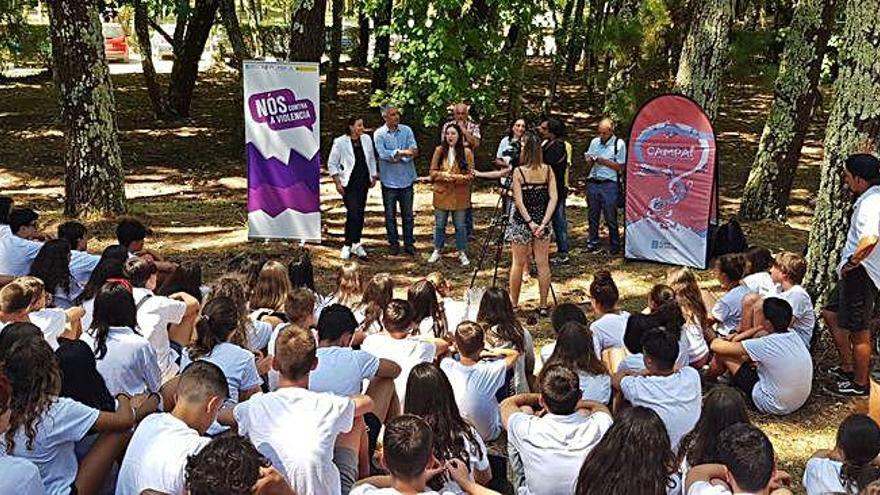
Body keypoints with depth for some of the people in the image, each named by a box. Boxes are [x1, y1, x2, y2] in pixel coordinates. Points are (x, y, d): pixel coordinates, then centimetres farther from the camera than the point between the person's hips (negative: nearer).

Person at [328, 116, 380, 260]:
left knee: (360, 213, 8)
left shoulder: (366, 139, 4)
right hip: (348, 184, -5)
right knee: (353, 213, -12)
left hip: (363, 182, 5)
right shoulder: (340, 142, -10)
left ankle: (356, 244, 19)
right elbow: (332, 164, -4)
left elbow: (371, 159, 16)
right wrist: (337, 183, -8)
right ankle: (347, 245, -1)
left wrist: (373, 177, 13)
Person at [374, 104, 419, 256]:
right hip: (389, 180, -2)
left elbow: (414, 151, -8)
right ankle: (393, 243, 20)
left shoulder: (406, 130, 3)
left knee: (408, 214, 7)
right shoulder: (379, 134, -4)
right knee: (390, 215, 8)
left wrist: (394, 156, -16)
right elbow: (383, 154, -17)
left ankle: (409, 243, 17)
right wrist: (403, 152, -18)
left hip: (406, 179, 2)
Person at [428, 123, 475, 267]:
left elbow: (471, 175, -5)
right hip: (441, 194, 2)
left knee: (460, 225, 6)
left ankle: (462, 253, 19)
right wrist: (445, 175, -16)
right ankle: (437, 251, 25)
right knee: (439, 225, 11)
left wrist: (456, 177, -19)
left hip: (459, 196, -1)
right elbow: (433, 172, 1)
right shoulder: (439, 150, 0)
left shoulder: (466, 152, -4)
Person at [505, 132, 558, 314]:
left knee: (518, 263, 7)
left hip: (521, 221, -3)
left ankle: (513, 304, 14)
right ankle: (543, 305, 13)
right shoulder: (548, 170, -1)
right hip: (542, 219, 3)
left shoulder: (518, 172, -10)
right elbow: (553, 198, -6)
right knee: (543, 263, 8)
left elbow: (519, 201, -14)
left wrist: (530, 221, -11)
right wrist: (544, 222, -8)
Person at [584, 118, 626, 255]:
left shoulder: (619, 144, -3)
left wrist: (605, 162, -13)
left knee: (610, 217, -1)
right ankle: (593, 243, 20)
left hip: (609, 184, -5)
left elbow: (620, 167, -3)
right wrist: (590, 160, -4)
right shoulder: (594, 142, 12)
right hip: (593, 182, 5)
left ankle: (615, 246, 10)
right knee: (593, 215, 9)